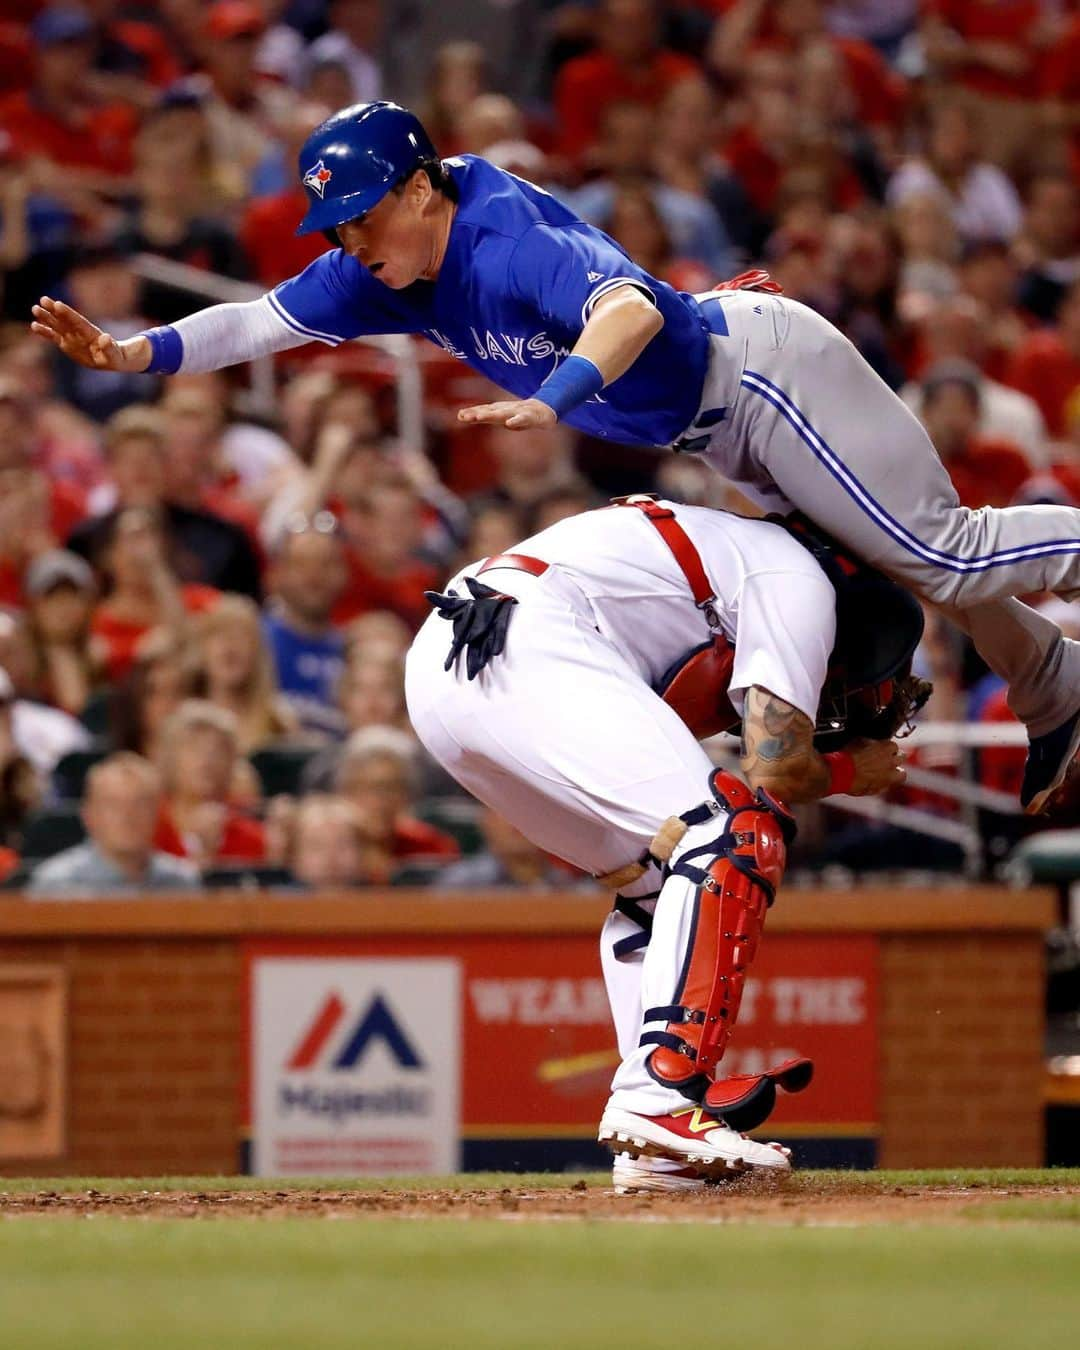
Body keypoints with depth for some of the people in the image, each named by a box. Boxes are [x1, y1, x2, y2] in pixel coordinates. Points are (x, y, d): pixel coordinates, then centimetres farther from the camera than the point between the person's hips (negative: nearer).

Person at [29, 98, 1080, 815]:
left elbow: (631, 306, -51)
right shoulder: (387, 275, -6)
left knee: (944, 556, -7)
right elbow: (262, 321, -7)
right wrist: (133, 354, -21)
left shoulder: (511, 244, -33)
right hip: (719, 431, 9)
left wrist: (553, 399, -68)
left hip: (762, 370, -9)